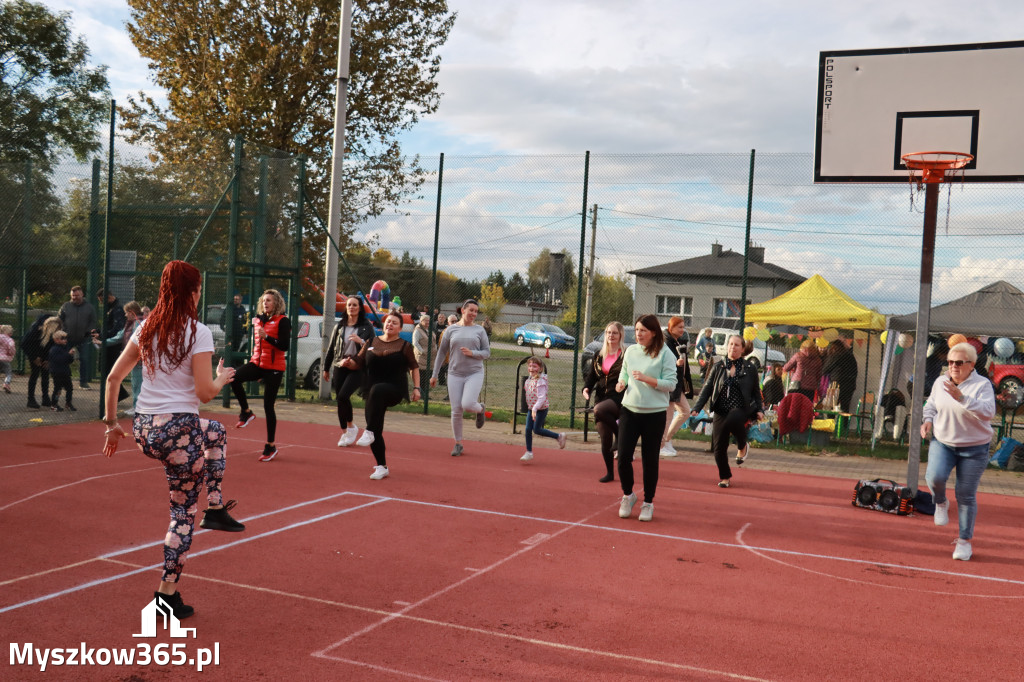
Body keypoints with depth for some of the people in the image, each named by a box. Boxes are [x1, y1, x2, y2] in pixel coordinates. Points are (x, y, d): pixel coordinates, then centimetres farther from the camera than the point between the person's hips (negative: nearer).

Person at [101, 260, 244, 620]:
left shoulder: (146, 328, 6)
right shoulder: (198, 332, -12)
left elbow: (113, 377, 9)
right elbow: (205, 392, -15)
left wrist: (111, 423, 17)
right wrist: (223, 378, 6)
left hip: (144, 429, 7)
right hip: (178, 432, -7)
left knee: (215, 431, 34)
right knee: (183, 514, 8)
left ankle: (216, 508, 30)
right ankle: (167, 594, 13)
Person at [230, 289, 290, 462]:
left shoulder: (282, 321, -7)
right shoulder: (258, 320, 13)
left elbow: (285, 346, -14)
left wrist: (267, 337, -26)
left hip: (274, 368, -5)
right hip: (257, 363, 6)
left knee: (268, 406, -3)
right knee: (235, 378, -25)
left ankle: (271, 446, 9)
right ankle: (246, 412, -3)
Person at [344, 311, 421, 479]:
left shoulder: (404, 346, 3)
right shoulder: (371, 343, 11)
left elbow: (414, 367, 11)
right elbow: (358, 363, 15)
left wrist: (416, 387, 3)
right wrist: (347, 363, -5)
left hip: (395, 391, -4)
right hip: (373, 393, 4)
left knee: (377, 390, -40)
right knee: (376, 432, 0)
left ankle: (369, 432, -35)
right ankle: (382, 467, 16)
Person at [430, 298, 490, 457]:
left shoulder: (479, 330, 5)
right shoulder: (451, 329, 6)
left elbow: (487, 352, 5)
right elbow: (441, 352, 10)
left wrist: (472, 353, -14)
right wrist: (435, 374, 9)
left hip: (475, 373, -1)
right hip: (455, 374, 1)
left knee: (467, 404, -21)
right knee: (456, 410, 0)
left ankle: (480, 409, 16)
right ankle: (458, 444, 16)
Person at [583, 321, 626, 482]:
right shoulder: (599, 356, 13)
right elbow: (592, 376, 17)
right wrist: (586, 388, -2)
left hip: (619, 398, -5)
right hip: (601, 397, 5)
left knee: (599, 410, -35)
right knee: (605, 438, 3)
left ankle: (620, 433, -10)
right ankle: (609, 473, 17)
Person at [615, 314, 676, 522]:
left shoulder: (665, 354, -7)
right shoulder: (631, 351, 7)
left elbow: (671, 384, -10)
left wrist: (646, 379, -21)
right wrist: (622, 383, -4)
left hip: (654, 414, -3)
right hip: (629, 411, 3)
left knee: (650, 460, 5)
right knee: (623, 456, -2)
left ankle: (648, 503, 21)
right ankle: (628, 495, 22)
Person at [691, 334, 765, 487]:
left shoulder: (750, 368, 5)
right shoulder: (718, 366, 7)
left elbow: (756, 391, 12)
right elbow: (707, 388, 7)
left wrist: (759, 409, -1)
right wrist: (697, 408, -2)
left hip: (742, 410, -2)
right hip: (721, 412, 3)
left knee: (733, 420, -37)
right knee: (719, 447, -2)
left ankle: (742, 446, -6)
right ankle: (724, 476, 22)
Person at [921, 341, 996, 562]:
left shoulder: (982, 385, -12)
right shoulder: (940, 382, 2)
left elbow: (988, 412, -27)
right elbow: (931, 405, 19)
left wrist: (962, 398, -36)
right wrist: (928, 420, -1)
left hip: (974, 449, -3)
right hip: (942, 443, 3)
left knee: (966, 496, 2)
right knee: (934, 477, -25)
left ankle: (965, 540, 21)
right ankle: (941, 503, 10)